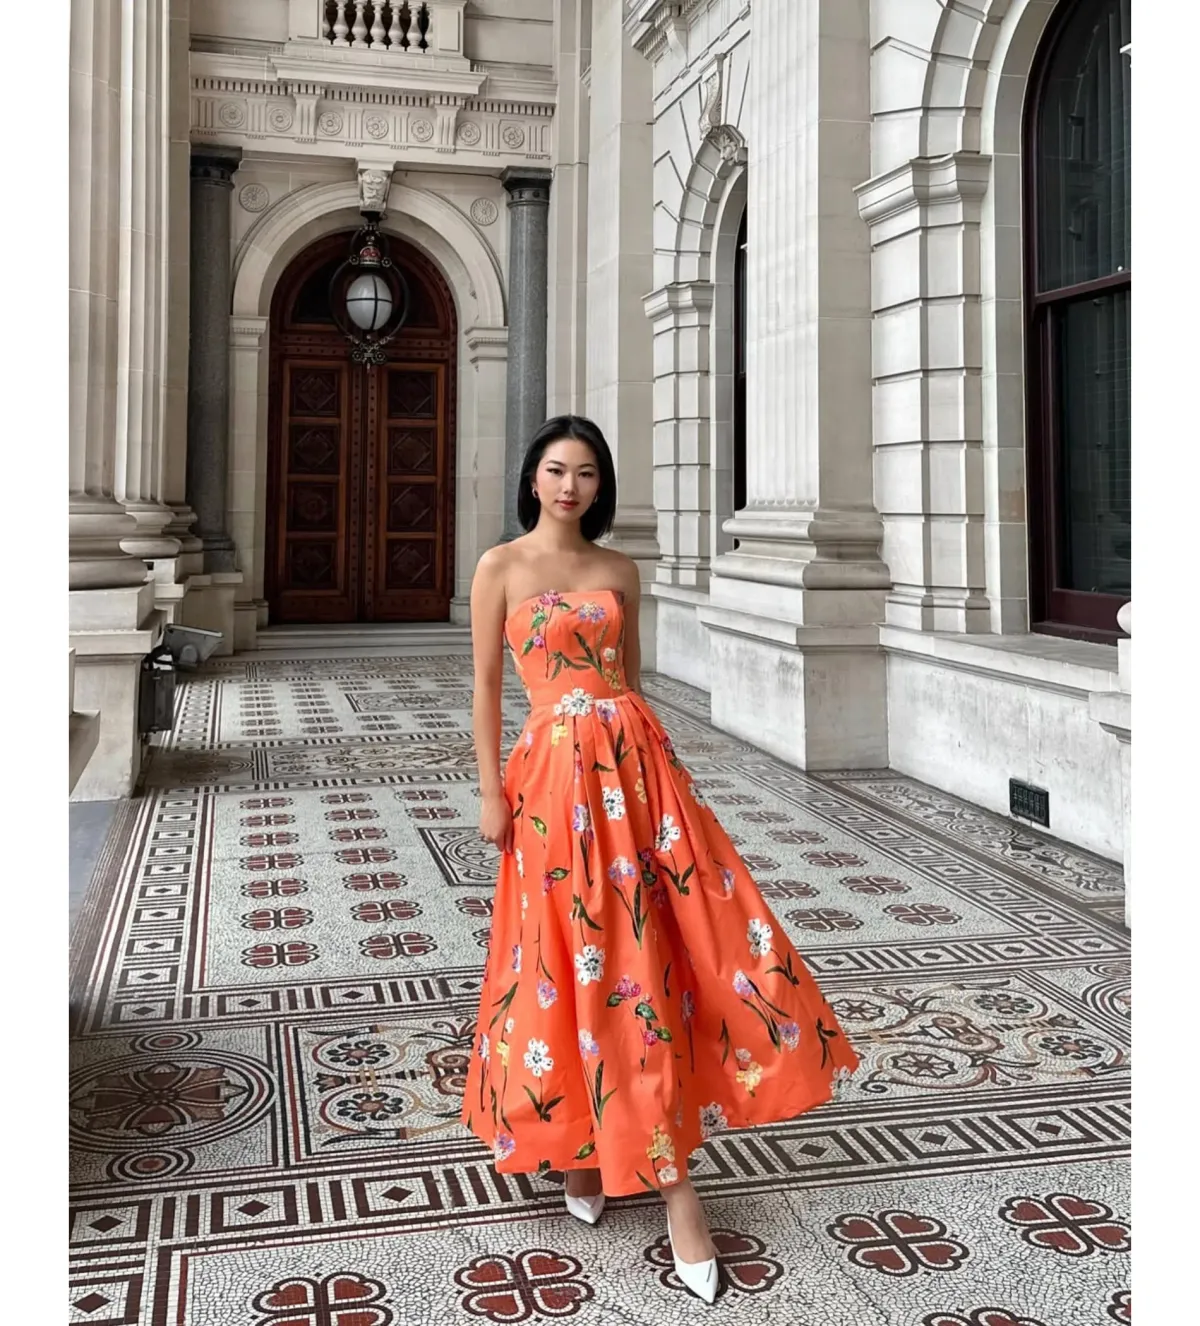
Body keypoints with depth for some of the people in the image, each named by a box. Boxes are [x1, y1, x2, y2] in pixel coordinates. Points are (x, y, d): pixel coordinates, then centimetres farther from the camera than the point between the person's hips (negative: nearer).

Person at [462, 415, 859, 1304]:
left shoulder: (620, 571, 12)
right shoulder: (501, 567, 2)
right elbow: (486, 684, 1)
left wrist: (644, 759, 14)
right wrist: (492, 792, -3)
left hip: (637, 762, 3)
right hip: (555, 771, -3)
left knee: (648, 947, -1)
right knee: (580, 956, 2)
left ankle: (666, 1168, 8)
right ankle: (576, 1140, 22)